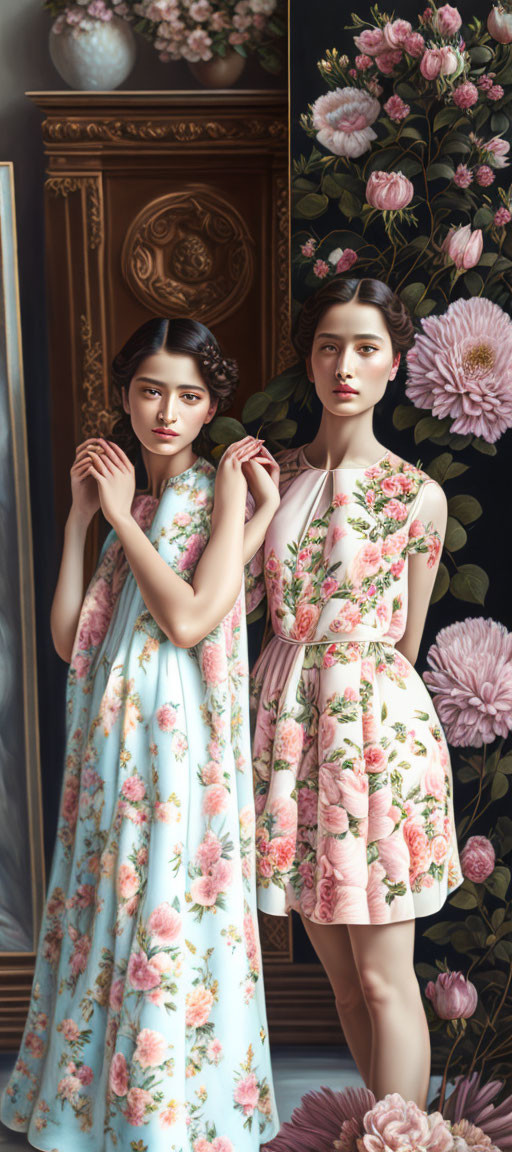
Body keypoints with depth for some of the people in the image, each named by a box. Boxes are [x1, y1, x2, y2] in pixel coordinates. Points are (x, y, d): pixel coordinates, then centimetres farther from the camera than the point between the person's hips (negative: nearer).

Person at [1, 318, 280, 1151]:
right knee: (107, 916, 15)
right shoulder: (128, 497, 13)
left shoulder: (224, 485, -4)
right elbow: (67, 636, 4)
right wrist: (81, 515, 1)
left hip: (180, 740, -6)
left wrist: (120, 513, -8)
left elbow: (190, 619, -19)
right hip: (112, 743, 6)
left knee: (170, 919, 3)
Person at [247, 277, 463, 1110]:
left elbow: (404, 643, 4)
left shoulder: (418, 495, -5)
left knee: (383, 978, 3)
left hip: (375, 718, -4)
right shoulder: (270, 473, 6)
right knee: (339, 972, 15)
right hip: (287, 715, 4)